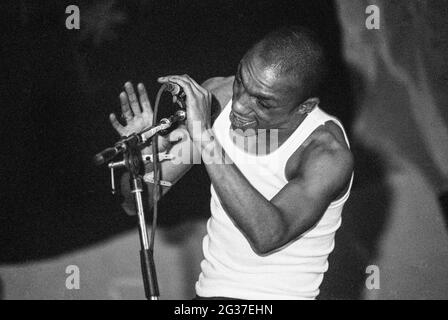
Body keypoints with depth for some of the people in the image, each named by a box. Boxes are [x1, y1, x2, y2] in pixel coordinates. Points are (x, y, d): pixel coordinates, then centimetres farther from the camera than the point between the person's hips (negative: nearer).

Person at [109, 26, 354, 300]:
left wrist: (205, 138, -33)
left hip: (281, 294, -4)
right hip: (212, 289, 4)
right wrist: (143, 157, -20)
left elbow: (266, 236, -34)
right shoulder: (216, 98, -6)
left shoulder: (329, 154, -18)